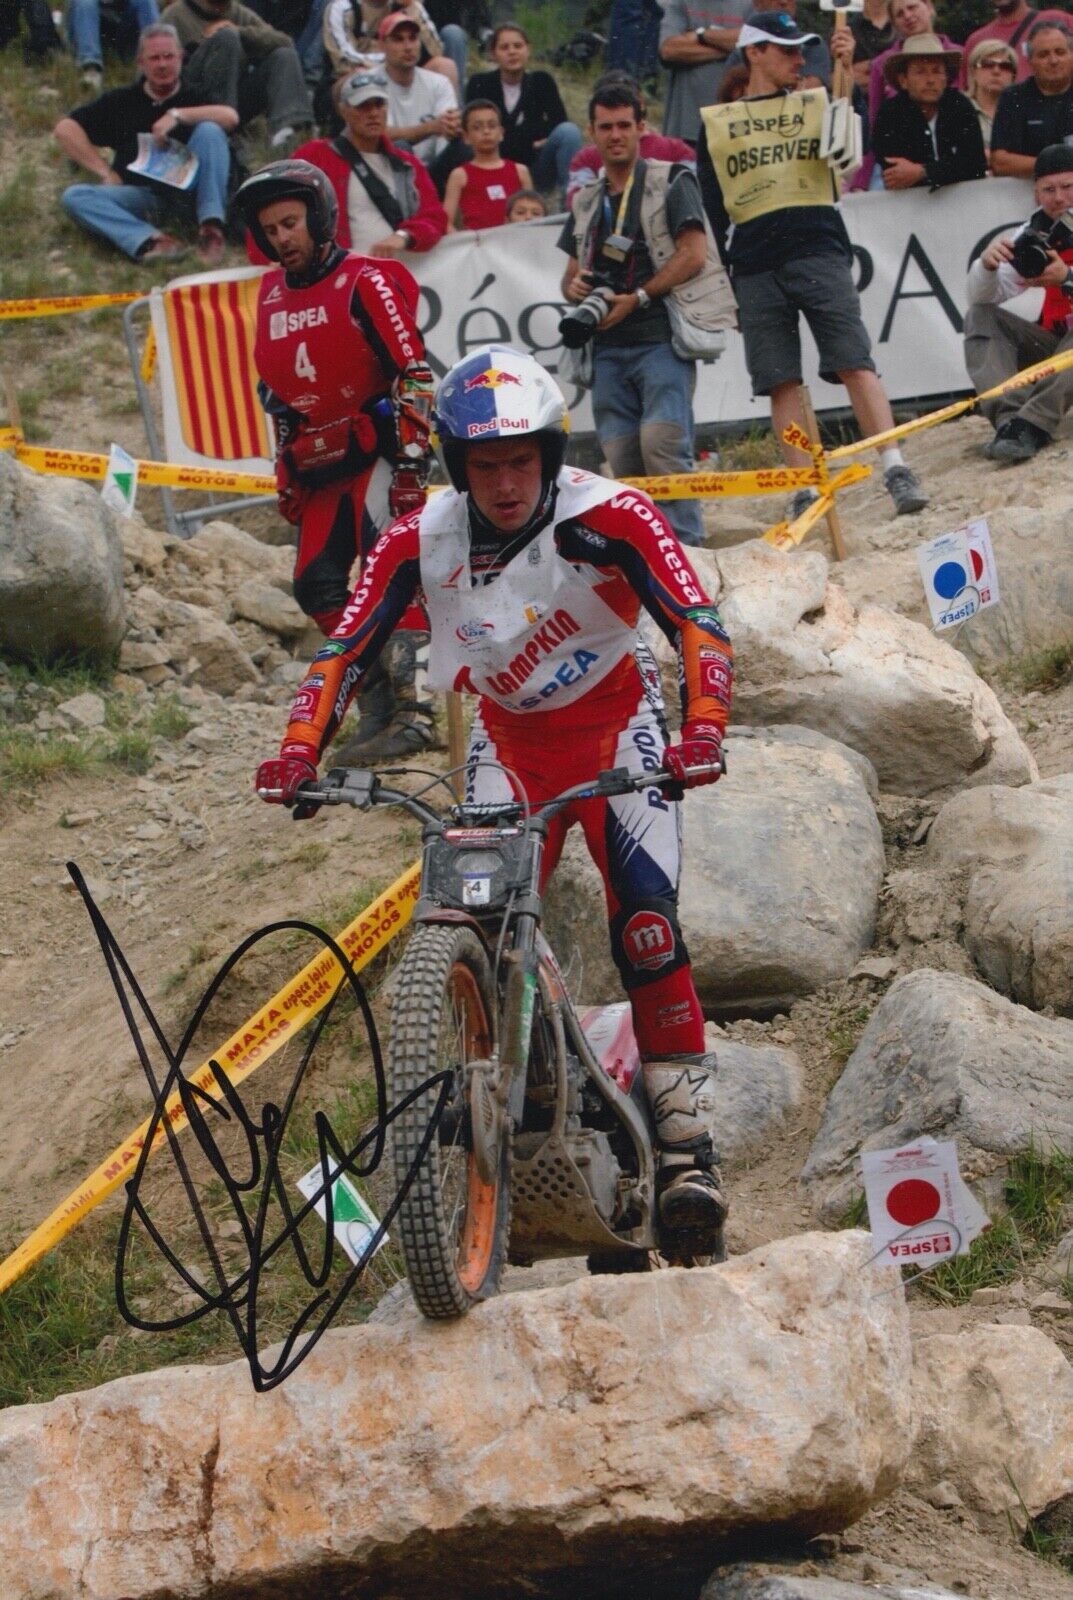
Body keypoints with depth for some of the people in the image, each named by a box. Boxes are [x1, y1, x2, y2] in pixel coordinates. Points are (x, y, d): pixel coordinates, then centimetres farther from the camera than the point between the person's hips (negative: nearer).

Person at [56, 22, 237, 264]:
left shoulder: (195, 96, 10)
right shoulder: (121, 101, 17)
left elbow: (231, 117, -11)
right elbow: (65, 129, 12)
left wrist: (177, 115, -17)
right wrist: (105, 173, 2)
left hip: (187, 188, -2)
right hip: (140, 195, 2)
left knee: (210, 130, -21)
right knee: (74, 197, -22)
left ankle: (211, 226, -33)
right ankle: (150, 239, -47)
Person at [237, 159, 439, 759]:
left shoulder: (365, 282, -11)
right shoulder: (271, 294, 11)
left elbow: (415, 374, -15)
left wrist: (412, 461, -20)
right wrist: (285, 467, 20)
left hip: (378, 454, -7)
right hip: (321, 470, 7)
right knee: (317, 586, 0)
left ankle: (413, 705, -14)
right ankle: (379, 697, 10)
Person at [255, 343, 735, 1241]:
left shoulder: (608, 516, -26)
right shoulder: (421, 541, -18)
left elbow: (698, 626, -32)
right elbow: (346, 651, -15)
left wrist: (704, 729, -48)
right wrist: (299, 752, -30)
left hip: (616, 720, -3)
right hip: (509, 736, 3)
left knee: (644, 915, -20)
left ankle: (686, 1141, -13)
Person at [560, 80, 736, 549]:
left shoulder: (670, 181, 4)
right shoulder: (586, 202, 21)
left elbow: (693, 255, -5)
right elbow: (572, 274, 26)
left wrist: (636, 298, -11)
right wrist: (574, 286, 1)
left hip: (661, 338, -6)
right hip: (608, 347, 6)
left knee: (662, 444, -19)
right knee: (621, 458, 0)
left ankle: (686, 546, -16)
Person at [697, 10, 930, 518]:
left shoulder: (816, 104, 17)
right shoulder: (716, 124, 15)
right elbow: (711, 207, 13)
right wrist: (727, 274, 5)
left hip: (819, 253, -1)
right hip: (754, 270, 1)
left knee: (854, 362, -11)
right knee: (781, 381, -1)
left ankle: (895, 470, -14)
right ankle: (805, 487, 1)